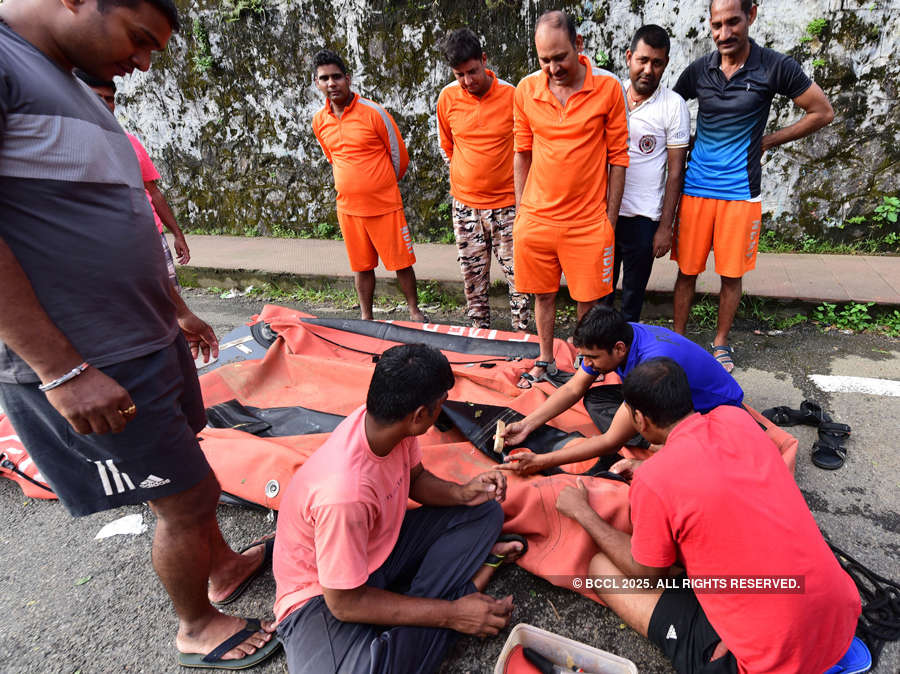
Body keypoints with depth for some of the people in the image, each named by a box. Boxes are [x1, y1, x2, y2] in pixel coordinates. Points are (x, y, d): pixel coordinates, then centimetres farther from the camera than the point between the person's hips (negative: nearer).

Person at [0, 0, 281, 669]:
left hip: (150, 340, 9)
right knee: (189, 496, 3)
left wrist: (179, 310, 24)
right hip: (90, 369, -9)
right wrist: (64, 371, -23)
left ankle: (223, 565, 45)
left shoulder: (78, 92, 14)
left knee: (187, 471, 22)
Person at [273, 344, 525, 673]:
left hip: (380, 546, 7)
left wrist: (461, 493, -16)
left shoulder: (385, 422, -17)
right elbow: (345, 603, -27)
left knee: (484, 512, -2)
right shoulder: (345, 493, -38)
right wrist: (451, 614, -23)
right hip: (324, 592, -6)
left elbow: (415, 478, 4)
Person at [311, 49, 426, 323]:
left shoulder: (374, 112, -10)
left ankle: (414, 310, 22)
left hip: (385, 205, -4)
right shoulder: (319, 121, 5)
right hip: (348, 207, 4)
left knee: (401, 262, 3)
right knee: (361, 266, 12)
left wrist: (382, 186, 10)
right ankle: (366, 317, 26)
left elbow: (399, 156, -1)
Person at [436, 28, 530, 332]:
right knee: (473, 276, 10)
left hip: (506, 202, -2)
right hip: (465, 203, 3)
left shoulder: (511, 95, -8)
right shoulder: (448, 97, -1)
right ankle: (479, 331, 25)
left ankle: (522, 332, 15)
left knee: (517, 273, 0)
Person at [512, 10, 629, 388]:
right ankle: (545, 361, 32)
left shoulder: (608, 88, -5)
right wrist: (520, 210, 9)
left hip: (589, 222, -2)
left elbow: (617, 157, -1)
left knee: (589, 300, 5)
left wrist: (610, 219, -1)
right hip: (536, 218, 2)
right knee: (543, 295, 13)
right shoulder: (526, 90, 2)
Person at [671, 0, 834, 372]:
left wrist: (766, 141, 1)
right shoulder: (698, 70, 2)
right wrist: (687, 144, 4)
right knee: (687, 269, 5)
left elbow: (822, 112, 4)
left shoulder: (775, 67, -4)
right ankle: (677, 339, 19)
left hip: (740, 191, -1)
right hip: (696, 187, 2)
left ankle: (721, 343, 23)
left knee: (732, 274, 6)